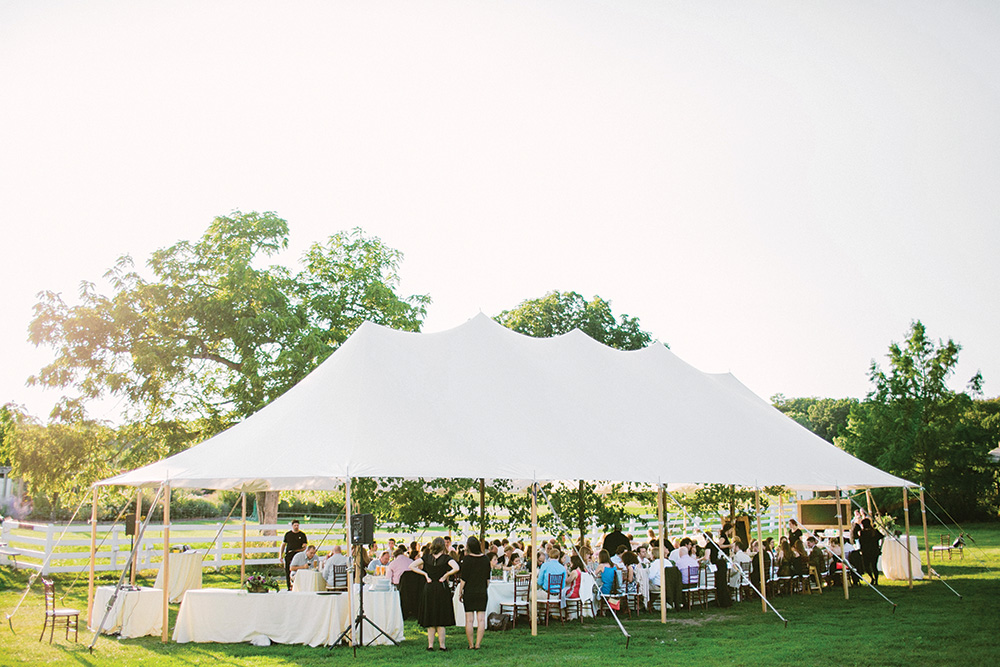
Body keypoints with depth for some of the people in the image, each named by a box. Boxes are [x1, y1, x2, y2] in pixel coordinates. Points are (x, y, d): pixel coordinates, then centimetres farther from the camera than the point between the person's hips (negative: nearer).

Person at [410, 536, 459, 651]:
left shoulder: (426, 558, 2)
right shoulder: (446, 558, -7)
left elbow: (411, 566, -2)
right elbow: (456, 568, -23)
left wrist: (425, 574, -2)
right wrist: (445, 575, -11)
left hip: (429, 589, 2)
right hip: (442, 589, -2)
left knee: (430, 619, 9)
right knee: (441, 619, 6)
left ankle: (430, 644, 7)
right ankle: (442, 645, 5)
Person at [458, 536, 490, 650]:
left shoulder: (467, 559, -9)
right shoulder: (485, 559, 2)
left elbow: (463, 579, -7)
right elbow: (488, 578, 8)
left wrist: (460, 593, 2)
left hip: (469, 592, -3)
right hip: (482, 592, 3)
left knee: (469, 620, 3)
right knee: (481, 619, 4)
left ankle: (471, 644, 6)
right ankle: (478, 644, 1)